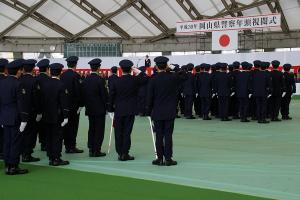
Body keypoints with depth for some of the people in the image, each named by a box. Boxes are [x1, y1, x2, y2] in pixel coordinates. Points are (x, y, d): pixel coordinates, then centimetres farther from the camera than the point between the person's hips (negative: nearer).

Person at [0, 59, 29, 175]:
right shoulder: (17, 84, -16)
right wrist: (24, 119, -13)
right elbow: (22, 103, -17)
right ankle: (13, 167, 3)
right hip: (16, 118, -7)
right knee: (16, 142, -1)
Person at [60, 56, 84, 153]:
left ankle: (67, 146, 17)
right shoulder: (75, 75, -14)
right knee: (73, 125, -2)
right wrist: (81, 104, -9)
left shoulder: (63, 75, 5)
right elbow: (79, 91, -16)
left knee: (67, 125, 11)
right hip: (74, 105, -6)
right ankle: (72, 146, 0)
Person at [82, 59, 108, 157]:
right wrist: (105, 106, 0)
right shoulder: (100, 80, -15)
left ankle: (91, 149, 15)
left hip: (90, 109, 6)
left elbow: (83, 94, 8)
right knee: (99, 130, 0)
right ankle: (96, 151, 0)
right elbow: (104, 95, -13)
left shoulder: (86, 80, 2)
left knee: (91, 129, 13)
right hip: (99, 109, -6)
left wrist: (87, 105, 17)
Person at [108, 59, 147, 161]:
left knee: (118, 133, 9)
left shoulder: (116, 81, -5)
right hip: (130, 111, -1)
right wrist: (137, 71, 3)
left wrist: (111, 109, 8)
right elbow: (145, 79, 9)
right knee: (127, 132, 2)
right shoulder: (135, 80, -7)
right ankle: (125, 153, 2)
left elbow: (111, 96, -1)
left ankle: (120, 153, 12)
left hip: (118, 111, 1)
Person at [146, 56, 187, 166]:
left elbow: (149, 98, -4)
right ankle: (168, 159, 4)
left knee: (159, 136, 5)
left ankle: (160, 159, 9)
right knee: (168, 135, 3)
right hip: (170, 112, 1)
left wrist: (149, 112, 5)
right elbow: (185, 76, 14)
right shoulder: (173, 77, -5)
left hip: (157, 113, 0)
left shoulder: (153, 80, -8)